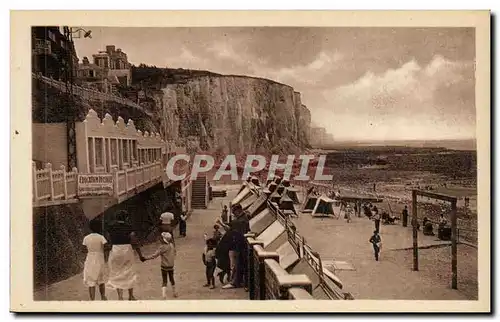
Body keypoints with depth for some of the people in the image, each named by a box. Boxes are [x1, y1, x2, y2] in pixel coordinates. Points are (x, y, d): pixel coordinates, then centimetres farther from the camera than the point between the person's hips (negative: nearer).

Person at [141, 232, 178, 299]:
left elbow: (155, 255, -23)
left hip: (164, 266, -5)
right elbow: (174, 253, 12)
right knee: (171, 279, 22)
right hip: (171, 265, 5)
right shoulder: (172, 245, -3)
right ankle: (174, 292, 32)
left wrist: (145, 258, -22)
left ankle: (164, 295, -8)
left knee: (164, 281, 2)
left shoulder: (163, 247, -20)